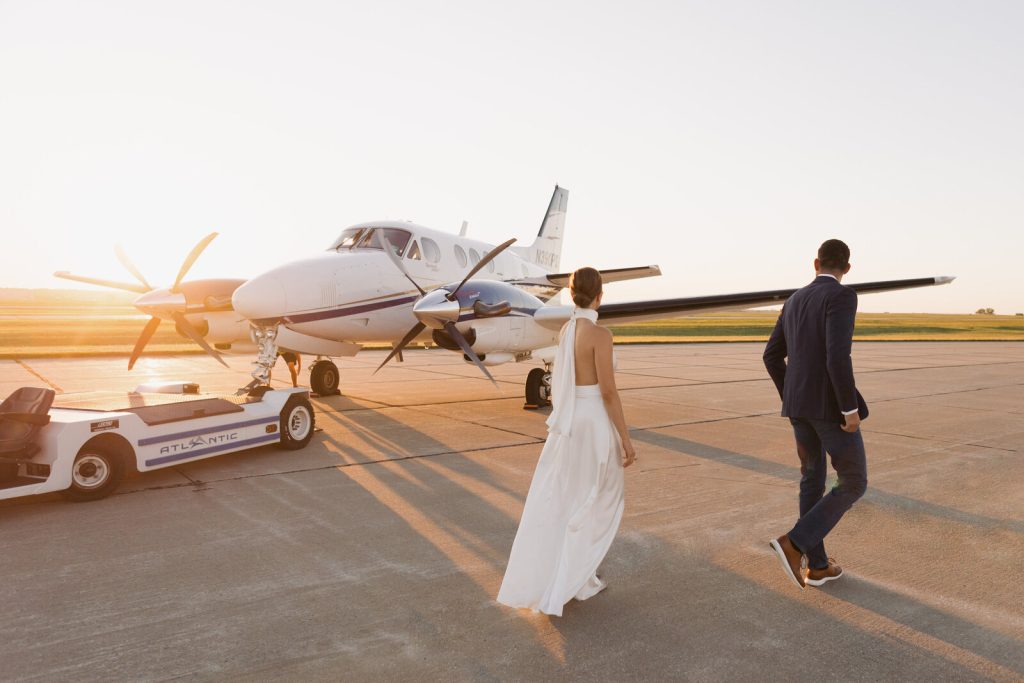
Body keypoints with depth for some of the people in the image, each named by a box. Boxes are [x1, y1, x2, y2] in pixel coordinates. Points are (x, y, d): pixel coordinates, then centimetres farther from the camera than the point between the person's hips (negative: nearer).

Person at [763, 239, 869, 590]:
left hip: (799, 401, 8)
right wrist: (851, 408, -17)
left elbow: (771, 356, 14)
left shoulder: (794, 301, 13)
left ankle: (818, 565, 23)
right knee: (854, 484, 6)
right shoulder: (841, 296, -13)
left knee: (813, 479, 17)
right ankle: (794, 544, -4)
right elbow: (838, 356, -24)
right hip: (830, 403, -8)